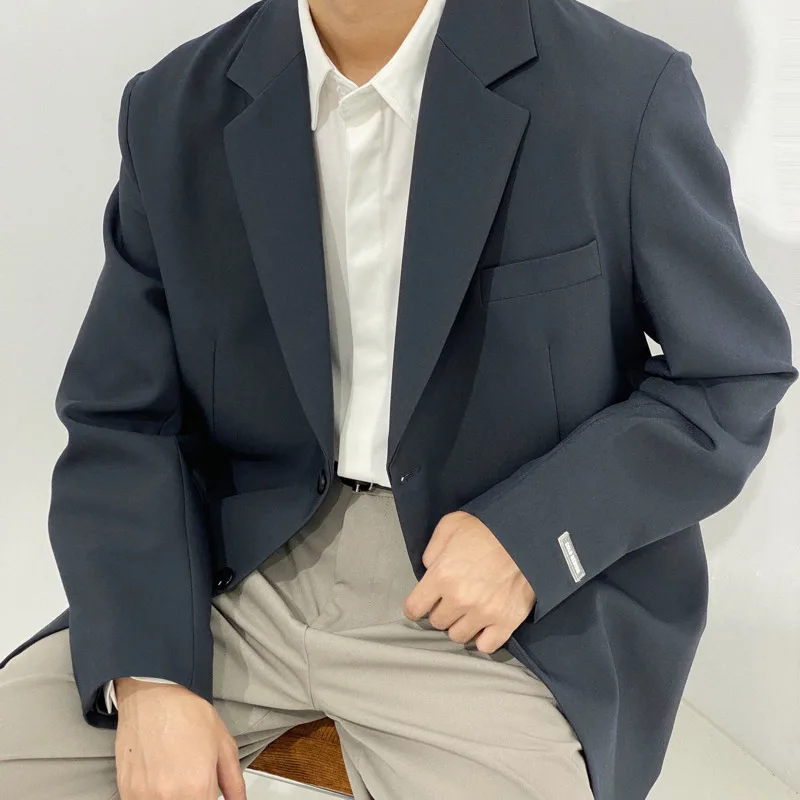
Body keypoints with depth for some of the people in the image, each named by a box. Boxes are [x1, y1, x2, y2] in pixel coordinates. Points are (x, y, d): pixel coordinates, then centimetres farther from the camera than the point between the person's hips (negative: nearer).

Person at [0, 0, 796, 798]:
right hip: (245, 564, 3)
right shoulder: (174, 110, 0)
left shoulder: (626, 91, -10)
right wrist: (149, 677, -12)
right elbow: (121, 420, 2)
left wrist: (533, 536, -16)